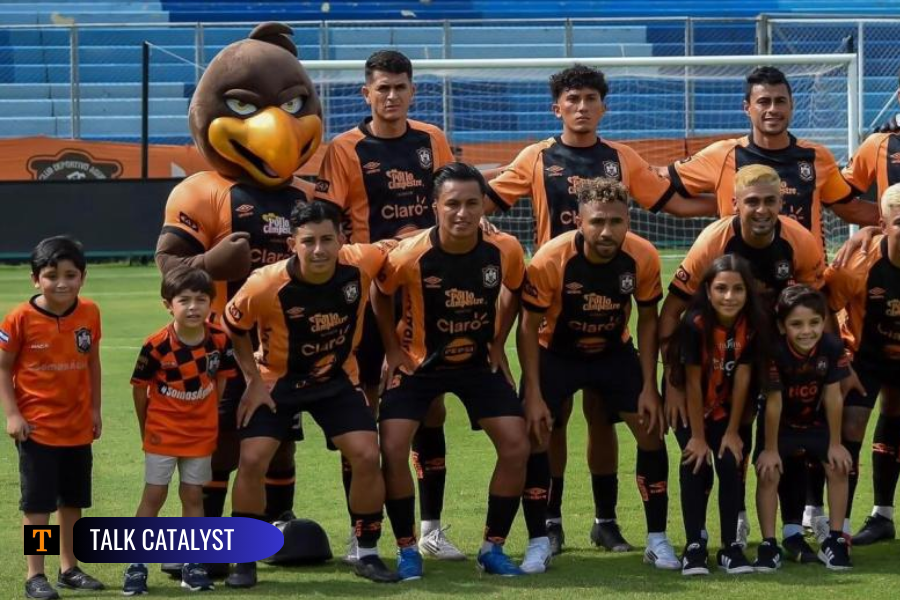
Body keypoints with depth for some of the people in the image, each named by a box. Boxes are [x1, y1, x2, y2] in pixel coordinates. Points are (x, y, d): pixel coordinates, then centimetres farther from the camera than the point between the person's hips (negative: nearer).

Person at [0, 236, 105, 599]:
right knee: (37, 502, -1)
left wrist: (95, 408, 8)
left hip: (78, 425, 4)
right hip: (37, 426, -4)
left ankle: (69, 568, 27)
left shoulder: (89, 314, -3)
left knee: (73, 500, 14)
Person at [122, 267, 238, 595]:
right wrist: (146, 429, 1)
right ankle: (136, 565, 7)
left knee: (193, 495, 10)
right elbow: (139, 388, -8)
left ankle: (192, 566, 17)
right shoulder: (156, 346, -20)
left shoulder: (219, 341, -11)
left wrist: (208, 418, 8)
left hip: (201, 432, 3)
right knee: (154, 495, 1)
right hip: (162, 431, -3)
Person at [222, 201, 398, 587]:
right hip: (277, 380, -2)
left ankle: (367, 554, 8)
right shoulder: (266, 285, -29)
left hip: (338, 378, 2)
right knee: (252, 460, -13)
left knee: (367, 456, -10)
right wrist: (254, 380, -10)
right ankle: (244, 560, 4)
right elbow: (233, 327, -9)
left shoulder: (362, 264, -23)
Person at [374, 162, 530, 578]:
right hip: (419, 361, -2)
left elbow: (513, 291, 5)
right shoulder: (409, 256, -26)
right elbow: (380, 295, -4)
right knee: (393, 448, -15)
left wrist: (497, 345, 2)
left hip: (479, 362, 2)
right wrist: (393, 349, -5)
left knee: (516, 445, -9)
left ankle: (493, 547, 7)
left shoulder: (505, 251, -19)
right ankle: (407, 549, 2)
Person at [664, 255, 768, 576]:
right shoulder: (695, 324, -30)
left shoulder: (752, 325, -20)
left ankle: (730, 546, -1)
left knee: (731, 464, -10)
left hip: (724, 408, 3)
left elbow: (742, 378, -14)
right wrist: (697, 437, -19)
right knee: (697, 465, -15)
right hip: (689, 408, -3)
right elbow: (693, 383, -24)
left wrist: (732, 431, -11)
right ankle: (694, 547, -9)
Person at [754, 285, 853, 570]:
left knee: (839, 468, -11)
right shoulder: (775, 352, -32)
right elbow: (773, 402, -26)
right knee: (769, 473, -17)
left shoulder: (832, 347, -25)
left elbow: (833, 397, -17)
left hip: (816, 422, 2)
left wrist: (835, 443, -10)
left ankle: (835, 540, -1)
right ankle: (768, 545, -8)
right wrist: (770, 449, -18)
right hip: (780, 425, -2)